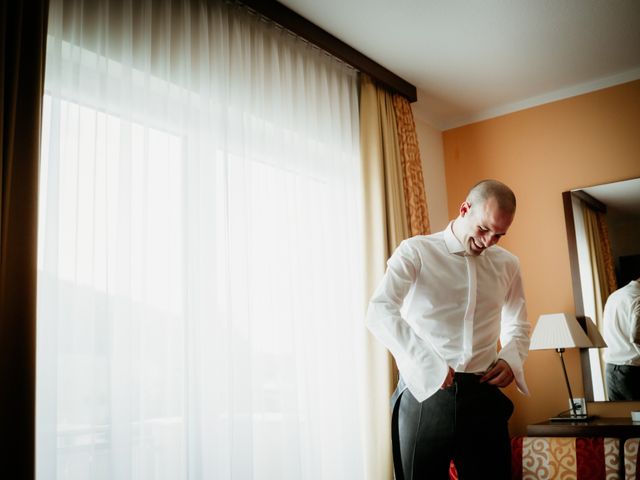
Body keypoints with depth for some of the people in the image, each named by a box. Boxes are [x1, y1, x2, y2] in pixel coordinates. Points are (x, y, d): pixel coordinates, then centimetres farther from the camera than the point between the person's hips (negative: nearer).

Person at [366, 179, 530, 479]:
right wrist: (428, 365, -26)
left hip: (483, 395, 4)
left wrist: (511, 359, 1)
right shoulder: (415, 252, -4)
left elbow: (518, 326, 23)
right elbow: (379, 312, -18)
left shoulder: (507, 265, 10)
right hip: (424, 391, -3)